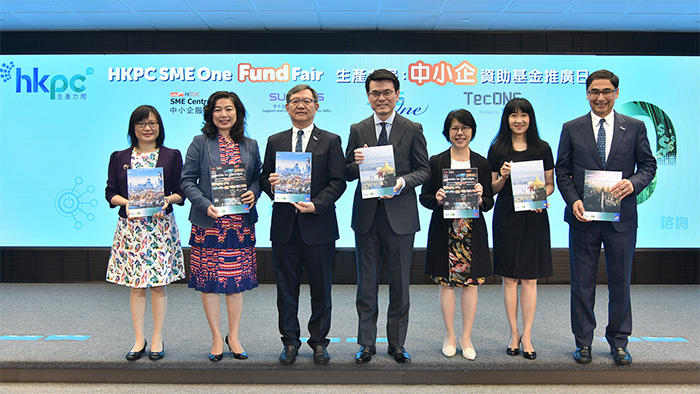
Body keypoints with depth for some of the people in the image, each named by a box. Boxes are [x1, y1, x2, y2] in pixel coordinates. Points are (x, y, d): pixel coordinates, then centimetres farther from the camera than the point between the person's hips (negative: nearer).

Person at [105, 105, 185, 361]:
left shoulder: (172, 156, 7)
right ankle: (139, 340, 14)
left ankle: (157, 339, 12)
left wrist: (167, 199, -15)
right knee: (136, 285, 3)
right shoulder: (119, 158, 11)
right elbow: (110, 192, 7)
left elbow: (181, 192, 4)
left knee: (158, 284, 1)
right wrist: (127, 202, -12)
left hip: (161, 225, -1)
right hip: (130, 226, 2)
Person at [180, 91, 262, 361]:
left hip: (240, 223, 2)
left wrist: (253, 193, -6)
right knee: (209, 279, 3)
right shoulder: (200, 143, 1)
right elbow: (187, 181, -2)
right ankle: (216, 337, 18)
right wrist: (205, 205, -16)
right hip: (208, 223, -2)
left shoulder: (250, 145, 11)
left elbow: (258, 177, 16)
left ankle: (233, 336, 20)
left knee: (237, 279, 6)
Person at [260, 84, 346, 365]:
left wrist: (316, 204, -17)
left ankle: (319, 341, 21)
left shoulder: (331, 141, 4)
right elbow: (264, 178, 13)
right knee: (287, 287, 9)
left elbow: (338, 182, -4)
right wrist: (270, 183, -10)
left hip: (318, 226, -2)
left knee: (321, 288, 6)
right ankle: (290, 341, 22)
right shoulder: (275, 141, 12)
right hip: (284, 226, 2)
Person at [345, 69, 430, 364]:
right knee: (366, 284, 8)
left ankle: (397, 344, 21)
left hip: (400, 215, -1)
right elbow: (347, 175, 8)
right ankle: (367, 343, 20)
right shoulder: (357, 130, 8)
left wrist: (403, 182, -17)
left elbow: (423, 171, 2)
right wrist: (356, 163, -14)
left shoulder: (413, 130, 4)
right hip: (366, 216, 1)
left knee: (400, 284, 7)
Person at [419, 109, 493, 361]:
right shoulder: (436, 162, 3)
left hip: (473, 232, 1)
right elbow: (424, 197, 5)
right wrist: (437, 199, -15)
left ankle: (466, 338, 16)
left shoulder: (482, 163, 6)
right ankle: (450, 336, 19)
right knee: (446, 282, 4)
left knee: (471, 282, 3)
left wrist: (480, 198, -15)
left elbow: (489, 202, 6)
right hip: (444, 231, -1)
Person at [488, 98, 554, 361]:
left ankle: (526, 335, 10)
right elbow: (492, 189, 6)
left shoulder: (542, 149, 5)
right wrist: (503, 177, -14)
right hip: (506, 216, 0)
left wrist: (541, 196, -11)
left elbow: (550, 184, 10)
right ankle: (514, 333, 15)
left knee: (530, 278, 1)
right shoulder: (497, 149, 4)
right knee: (509, 277, 3)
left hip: (534, 217, 0)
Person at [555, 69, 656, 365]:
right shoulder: (572, 129, 5)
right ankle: (583, 341, 20)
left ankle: (618, 341, 25)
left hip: (621, 217, 0)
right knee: (582, 282, 7)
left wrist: (633, 183, -15)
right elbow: (562, 171, 4)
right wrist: (573, 201, -11)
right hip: (583, 216, 0)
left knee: (620, 282, 9)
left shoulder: (635, 127, 6)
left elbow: (648, 165, 7)